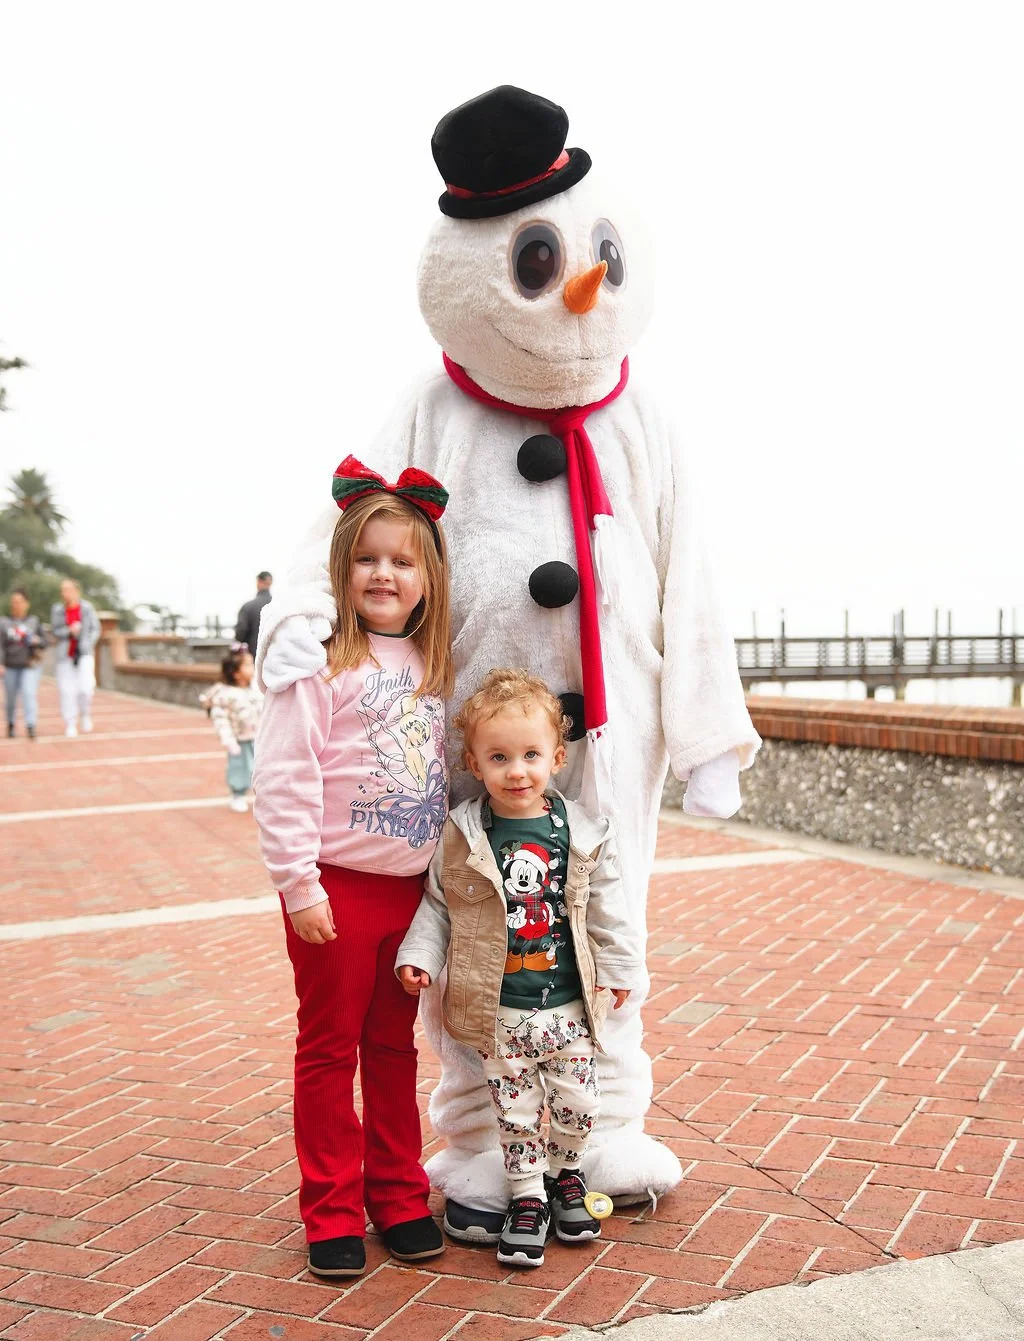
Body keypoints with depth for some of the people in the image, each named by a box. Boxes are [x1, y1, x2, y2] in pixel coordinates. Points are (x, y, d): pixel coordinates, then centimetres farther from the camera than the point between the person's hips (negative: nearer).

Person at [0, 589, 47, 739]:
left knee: (29, 694, -19)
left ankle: (30, 727, -26)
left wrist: (37, 641, -16)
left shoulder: (34, 621, 3)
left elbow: (44, 641, 7)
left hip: (30, 666, -1)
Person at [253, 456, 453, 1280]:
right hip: (337, 886, -5)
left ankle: (399, 1195, 30)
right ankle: (332, 1212, 22)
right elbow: (282, 780, -15)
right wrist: (298, 885, -17)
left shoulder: (435, 664, 7)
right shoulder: (320, 662, -11)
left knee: (395, 1046, 17)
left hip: (412, 886, 5)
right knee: (330, 1049, 8)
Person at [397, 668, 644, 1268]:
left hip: (569, 1004, 1)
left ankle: (566, 1174, 37)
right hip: (498, 1010, -1)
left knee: (579, 1104, 9)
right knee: (516, 1111, 10)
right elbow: (438, 905, 3)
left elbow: (609, 908, 4)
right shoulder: (461, 837, -7)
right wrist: (419, 955, -8)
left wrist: (621, 967, 6)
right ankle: (528, 1197, 30)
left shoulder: (584, 833, -5)